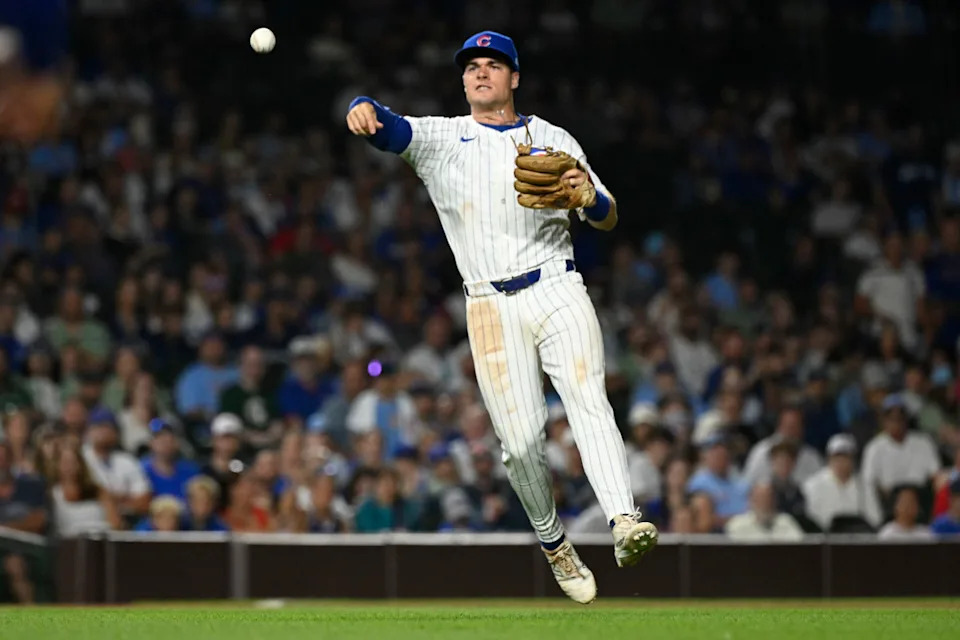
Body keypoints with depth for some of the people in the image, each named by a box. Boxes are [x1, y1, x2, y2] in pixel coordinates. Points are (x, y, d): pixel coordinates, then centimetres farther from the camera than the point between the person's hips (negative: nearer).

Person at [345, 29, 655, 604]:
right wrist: (365, 110, -33)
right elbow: (389, 127, -9)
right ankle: (554, 543, 16)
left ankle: (625, 523, -35)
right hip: (493, 307, 0)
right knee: (521, 439, -5)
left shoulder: (552, 140, 14)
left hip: (557, 291, 0)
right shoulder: (442, 139, 12)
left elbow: (609, 219, 12)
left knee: (589, 402, -21)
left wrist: (587, 197, -13)